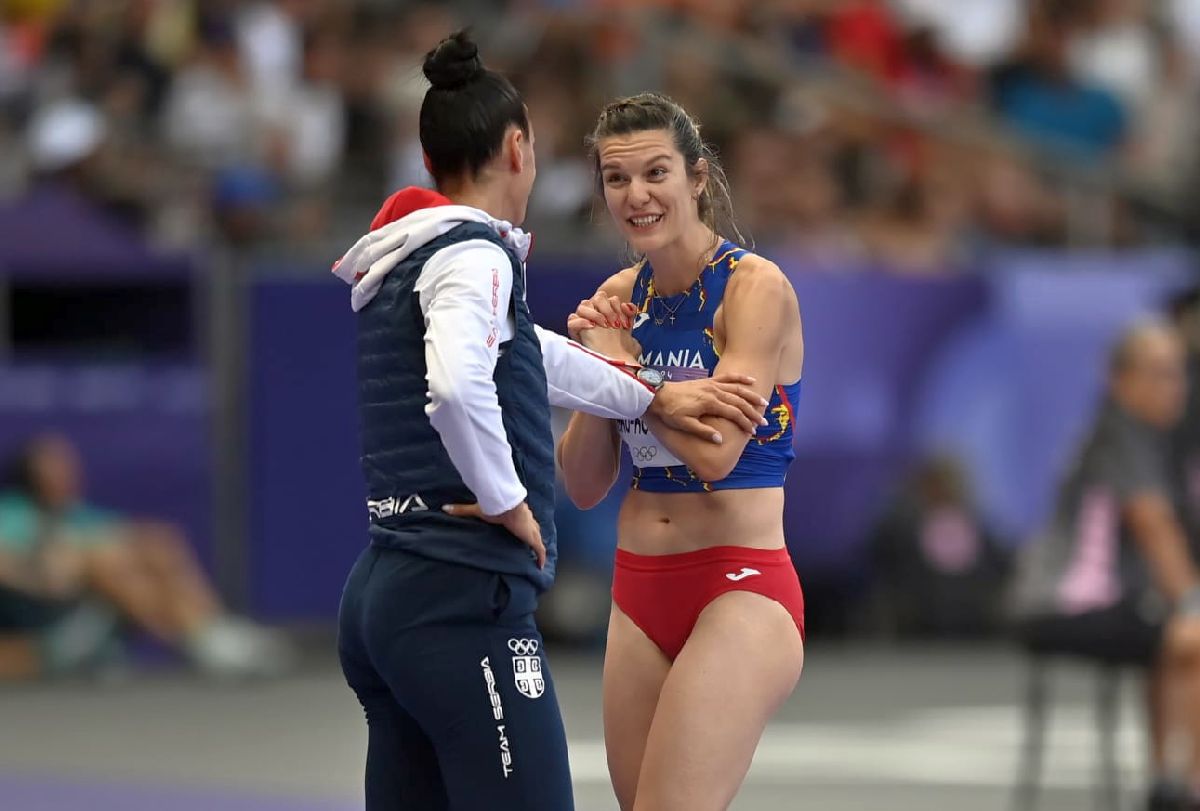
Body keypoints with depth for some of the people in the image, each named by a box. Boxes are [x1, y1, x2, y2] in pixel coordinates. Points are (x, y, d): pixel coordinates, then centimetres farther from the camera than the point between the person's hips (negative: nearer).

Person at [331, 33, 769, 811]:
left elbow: (530, 355, 30)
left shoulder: (400, 267, 17)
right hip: (462, 600, -9)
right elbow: (456, 387, -28)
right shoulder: (472, 253, -10)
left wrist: (652, 396, 35)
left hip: (380, 596, 9)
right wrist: (507, 502, -16)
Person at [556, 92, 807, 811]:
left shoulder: (756, 286, -9)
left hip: (740, 591, -7)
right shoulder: (620, 297, 10)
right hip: (639, 591, 7)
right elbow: (585, 485, 10)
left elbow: (715, 449, -20)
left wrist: (619, 361, -9)